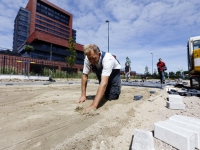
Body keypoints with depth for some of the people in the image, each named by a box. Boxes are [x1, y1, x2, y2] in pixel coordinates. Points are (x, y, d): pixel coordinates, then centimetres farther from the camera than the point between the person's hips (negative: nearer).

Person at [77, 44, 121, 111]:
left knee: (112, 97, -14)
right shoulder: (87, 59, -27)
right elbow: (84, 76, -18)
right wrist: (83, 95, -20)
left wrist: (94, 105, -54)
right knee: (105, 95, 3)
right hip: (101, 72, 4)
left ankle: (116, 88, 16)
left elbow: (104, 82, -49)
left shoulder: (107, 59, -41)